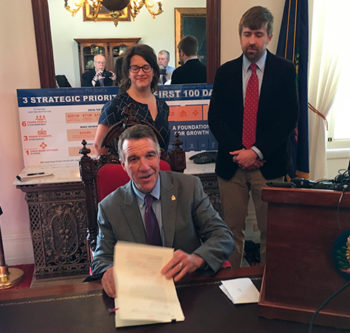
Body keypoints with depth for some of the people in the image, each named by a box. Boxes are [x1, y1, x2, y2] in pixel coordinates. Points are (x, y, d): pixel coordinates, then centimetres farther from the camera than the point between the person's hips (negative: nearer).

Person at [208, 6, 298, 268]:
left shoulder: (284, 71, 3)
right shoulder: (225, 72, 9)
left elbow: (288, 119, -4)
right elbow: (215, 118, 3)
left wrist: (257, 151, -13)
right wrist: (238, 151, -10)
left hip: (268, 164, -1)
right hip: (232, 163, 2)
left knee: (270, 231, 6)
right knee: (232, 229, 8)